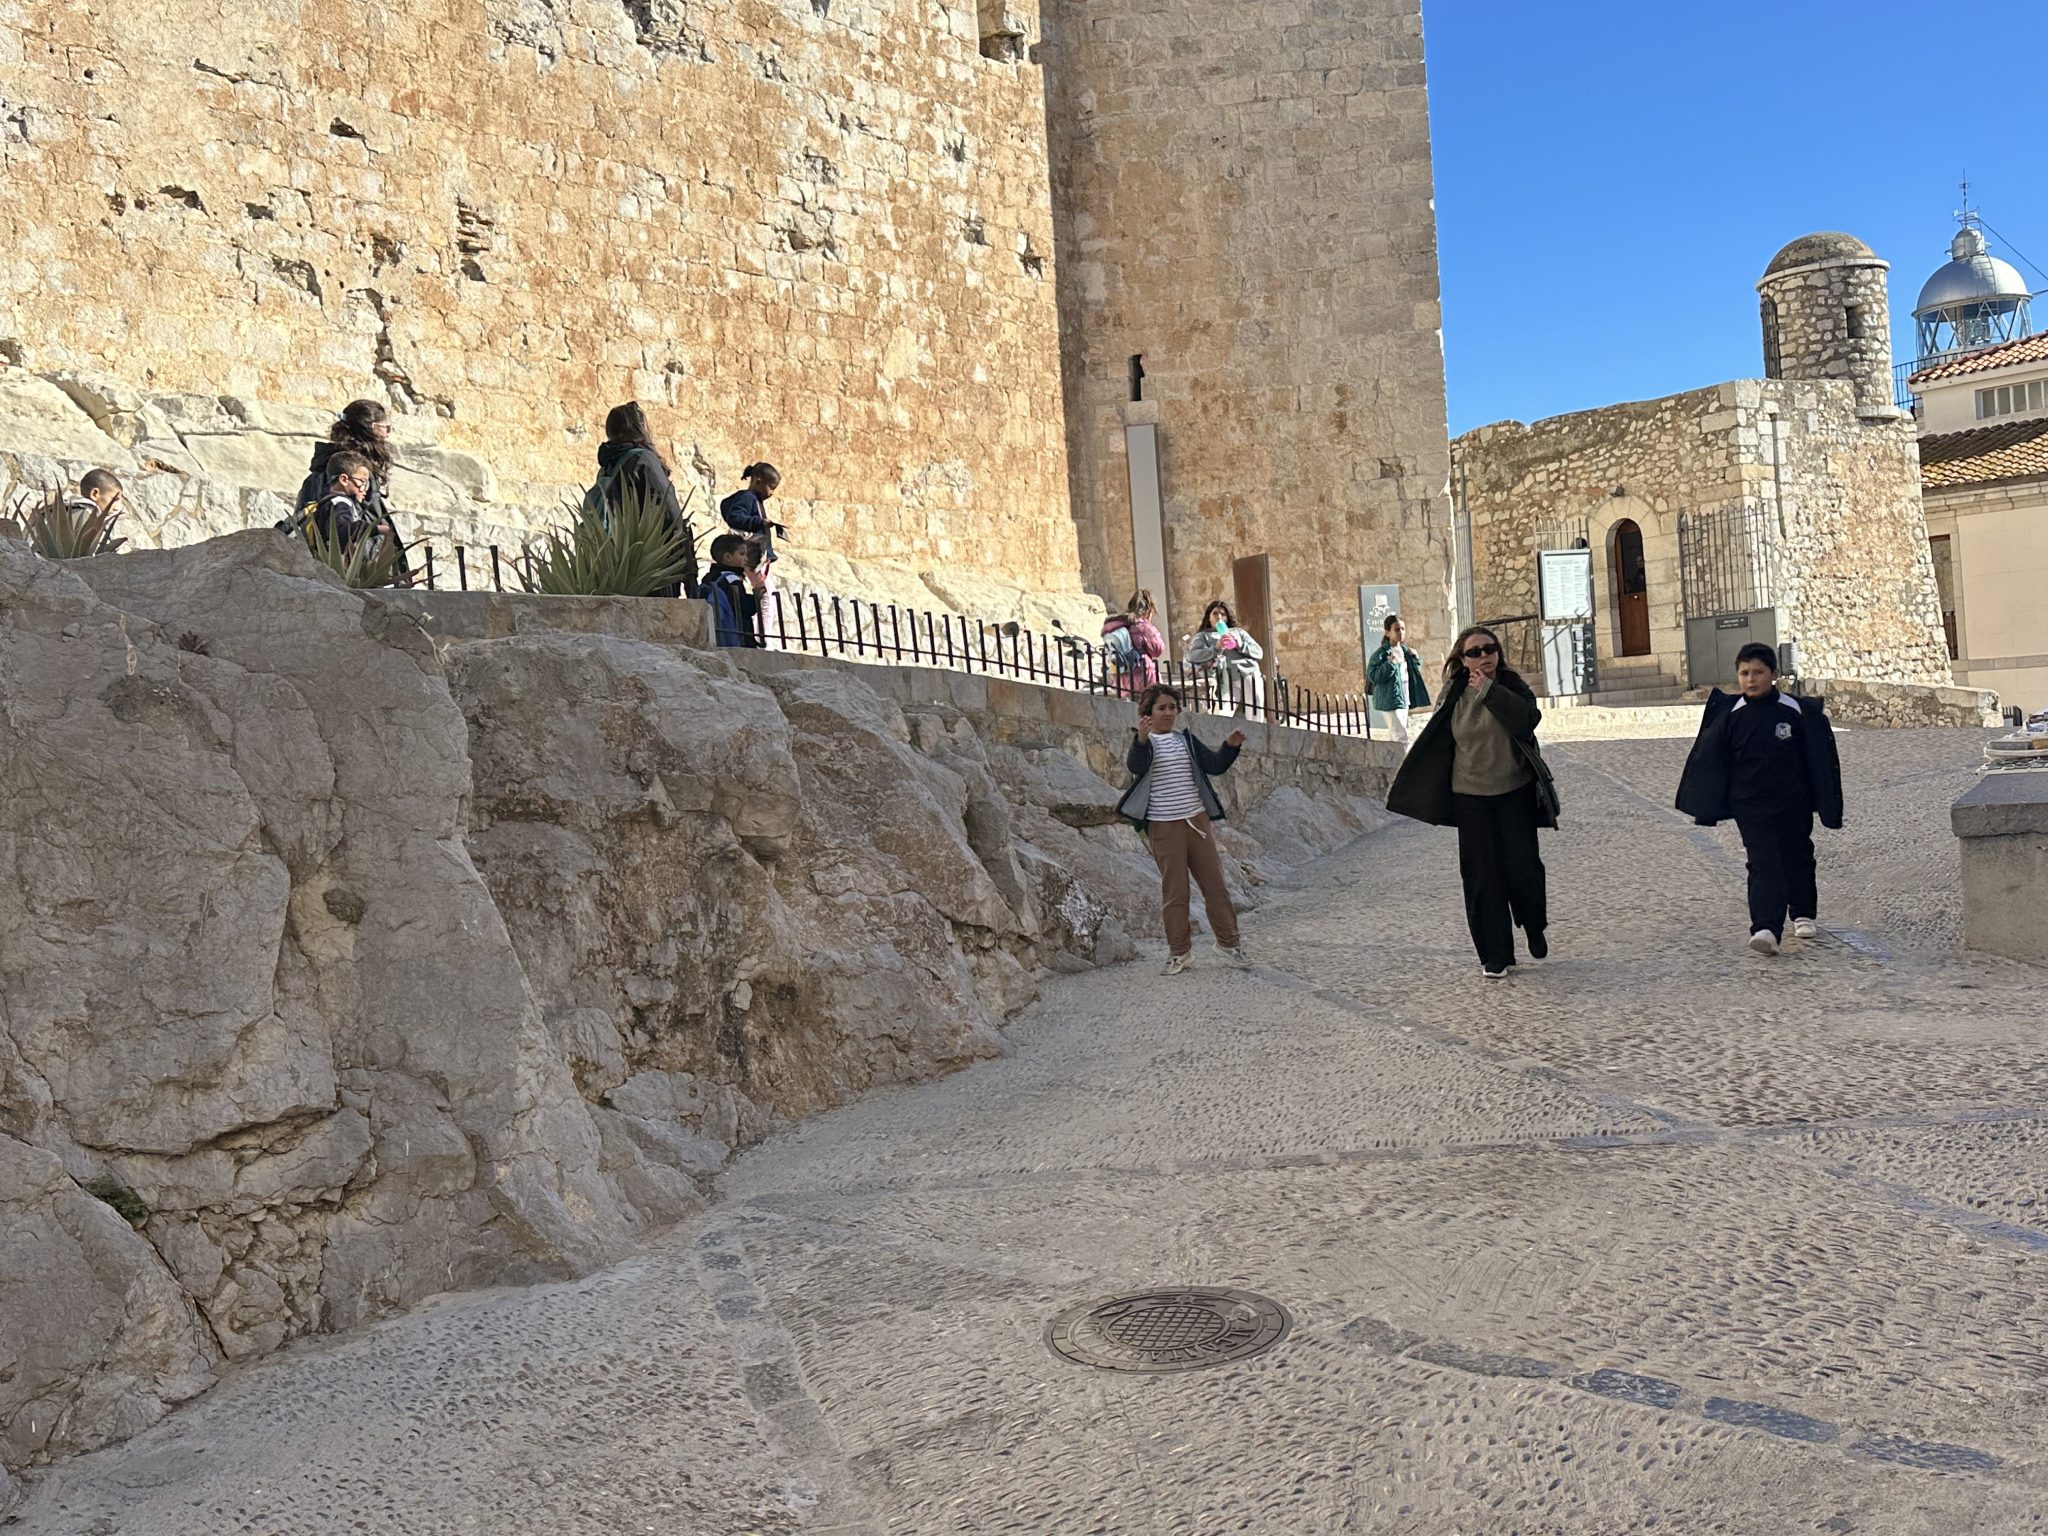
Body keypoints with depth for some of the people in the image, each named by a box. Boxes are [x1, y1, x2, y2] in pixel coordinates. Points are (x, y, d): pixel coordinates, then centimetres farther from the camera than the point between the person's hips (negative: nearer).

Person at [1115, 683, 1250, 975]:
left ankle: (1228, 942, 17)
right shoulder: (1144, 742, -2)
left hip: (1196, 820, 4)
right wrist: (1141, 741, -43)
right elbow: (1136, 766, -23)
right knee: (1173, 890, 1)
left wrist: (1230, 747, -9)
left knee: (1215, 883, 5)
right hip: (1163, 827, -4)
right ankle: (1178, 952, 10)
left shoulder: (1186, 738, 11)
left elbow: (1214, 765, 9)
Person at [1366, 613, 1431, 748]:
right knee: (1402, 738, -13)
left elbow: (1414, 672, 22)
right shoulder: (1381, 653, -12)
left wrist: (1415, 658, 5)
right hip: (1390, 701, -8)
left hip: (1404, 699, 8)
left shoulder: (1405, 650, 12)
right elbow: (1373, 676, -18)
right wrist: (1390, 664, -27)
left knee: (1399, 737, 15)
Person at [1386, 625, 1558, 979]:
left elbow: (1529, 720, -22)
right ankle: (1496, 955, 9)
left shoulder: (1511, 685, -4)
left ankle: (1535, 926, 29)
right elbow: (1434, 744, 7)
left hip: (1516, 793, -1)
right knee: (1483, 875, 0)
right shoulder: (1454, 695, 0)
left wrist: (1489, 690, -23)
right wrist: (1405, 788, 7)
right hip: (1471, 797, 1)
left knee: (1522, 865, -2)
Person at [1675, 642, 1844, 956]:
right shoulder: (1730, 715, -4)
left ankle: (1804, 915, 36)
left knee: (1798, 859, 16)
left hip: (1793, 803, 1)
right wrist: (1707, 806, 4)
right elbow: (1712, 762, 4)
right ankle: (1766, 929, -18)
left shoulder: (1796, 711, -6)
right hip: (1750, 806, -1)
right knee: (1763, 864, -10)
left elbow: (1818, 759, 1)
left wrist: (1827, 805, 2)